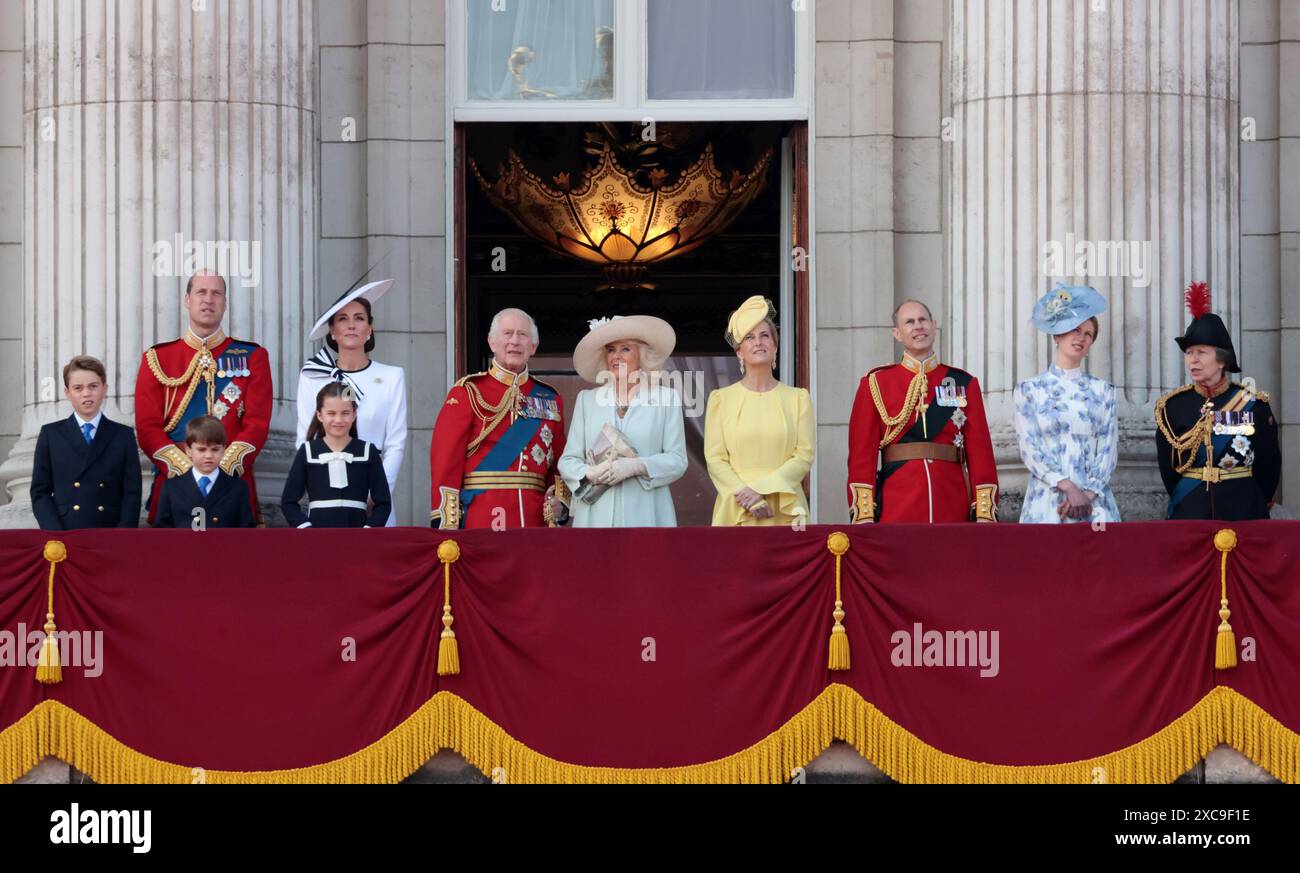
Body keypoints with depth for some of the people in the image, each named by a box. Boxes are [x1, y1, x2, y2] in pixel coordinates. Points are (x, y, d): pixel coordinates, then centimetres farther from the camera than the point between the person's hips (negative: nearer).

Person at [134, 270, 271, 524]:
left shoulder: (252, 357, 8)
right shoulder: (157, 359, 9)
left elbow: (258, 424, 0)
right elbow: (147, 426, 1)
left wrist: (223, 467, -15)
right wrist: (186, 468, -13)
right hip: (173, 481, 0)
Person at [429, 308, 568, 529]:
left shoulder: (550, 399, 15)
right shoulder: (467, 393, 2)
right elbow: (445, 461, -4)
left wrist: (560, 500, -2)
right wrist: (446, 526, -12)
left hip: (535, 521, 4)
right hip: (479, 520, -4)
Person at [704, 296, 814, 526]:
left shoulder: (798, 398, 10)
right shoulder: (721, 399, 8)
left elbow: (805, 455, 1)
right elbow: (714, 458, 0)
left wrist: (762, 488, -12)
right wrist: (750, 500, -13)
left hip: (785, 512, 0)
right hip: (736, 513, 0)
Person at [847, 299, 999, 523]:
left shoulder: (964, 384, 9)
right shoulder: (875, 384, 5)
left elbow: (980, 453, 6)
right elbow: (862, 454, 1)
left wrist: (985, 515, -3)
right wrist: (864, 517, -8)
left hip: (953, 512, 2)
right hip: (896, 512, -1)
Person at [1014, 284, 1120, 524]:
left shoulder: (1102, 391, 12)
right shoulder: (1029, 390, 6)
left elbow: (1109, 450, 4)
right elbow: (1029, 448, -3)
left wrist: (1087, 494, -12)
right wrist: (1069, 488, -15)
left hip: (1094, 502, 1)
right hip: (1046, 502, -1)